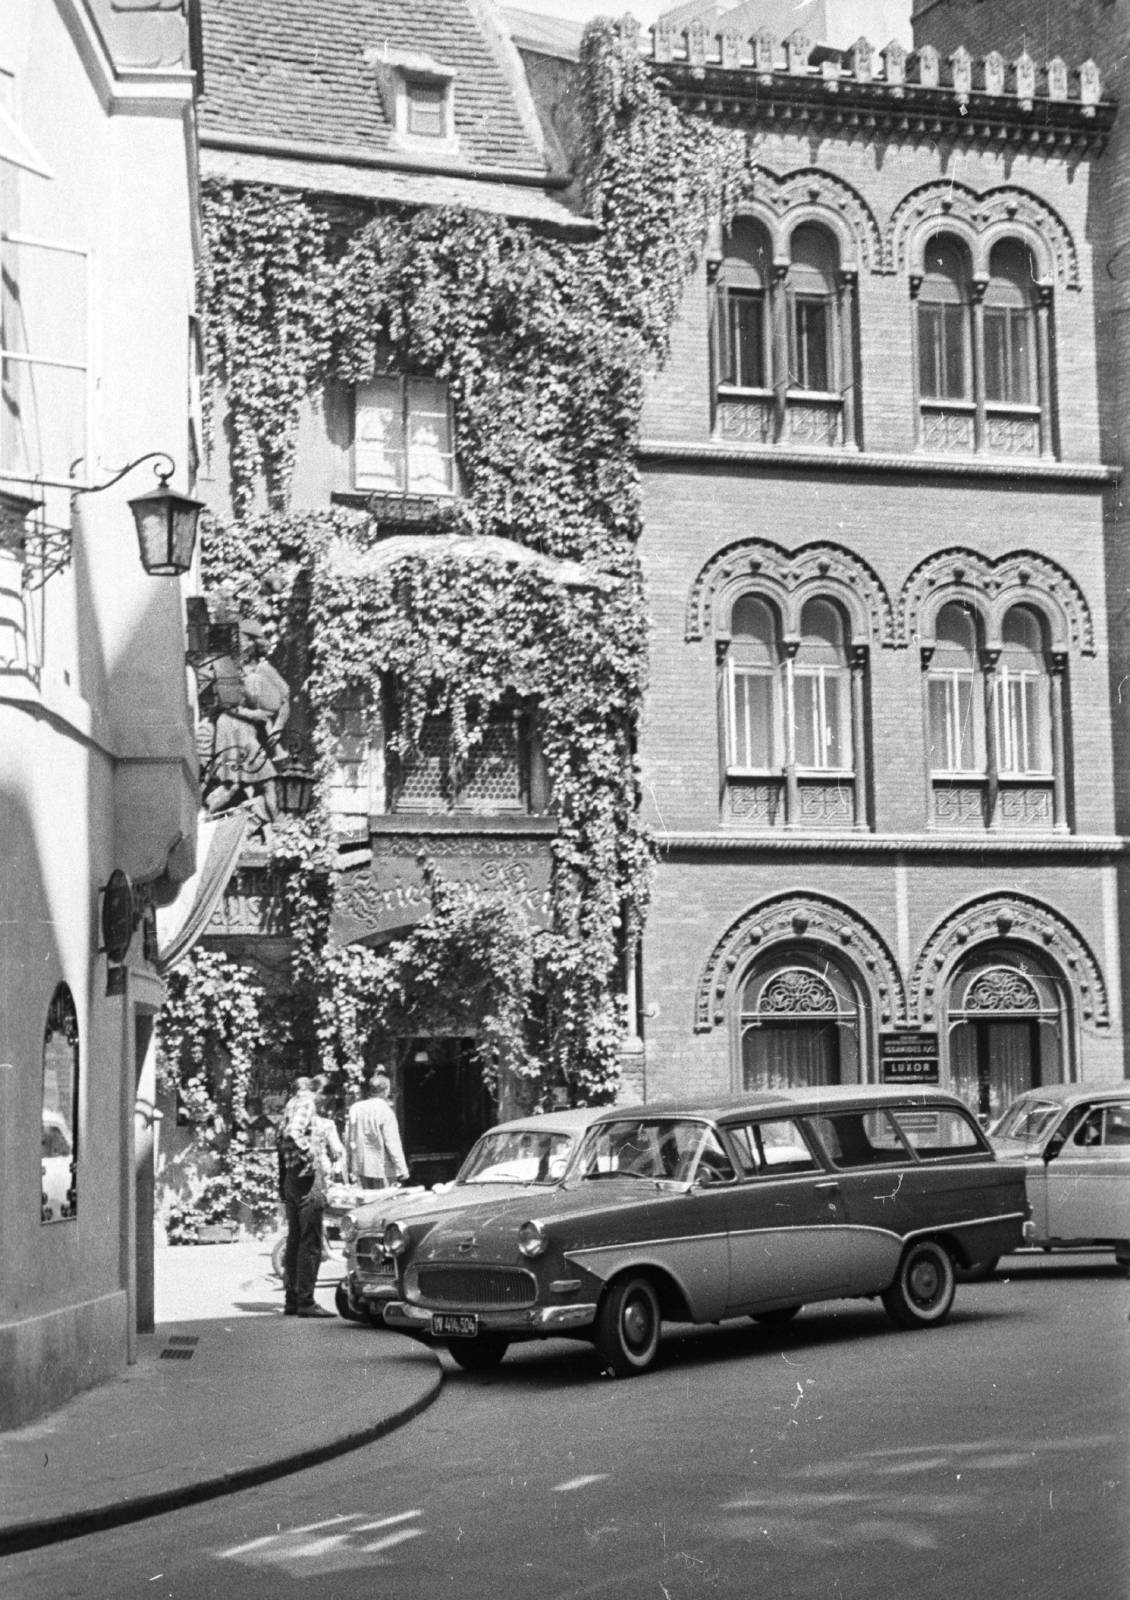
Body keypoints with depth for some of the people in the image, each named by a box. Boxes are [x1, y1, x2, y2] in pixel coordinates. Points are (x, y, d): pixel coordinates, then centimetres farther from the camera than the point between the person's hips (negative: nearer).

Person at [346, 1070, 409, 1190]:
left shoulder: (355, 1108, 2)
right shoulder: (385, 1111, -14)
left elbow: (348, 1141, 8)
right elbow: (393, 1143, -14)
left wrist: (352, 1169, 17)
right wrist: (402, 1169, -9)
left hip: (360, 1167, 5)